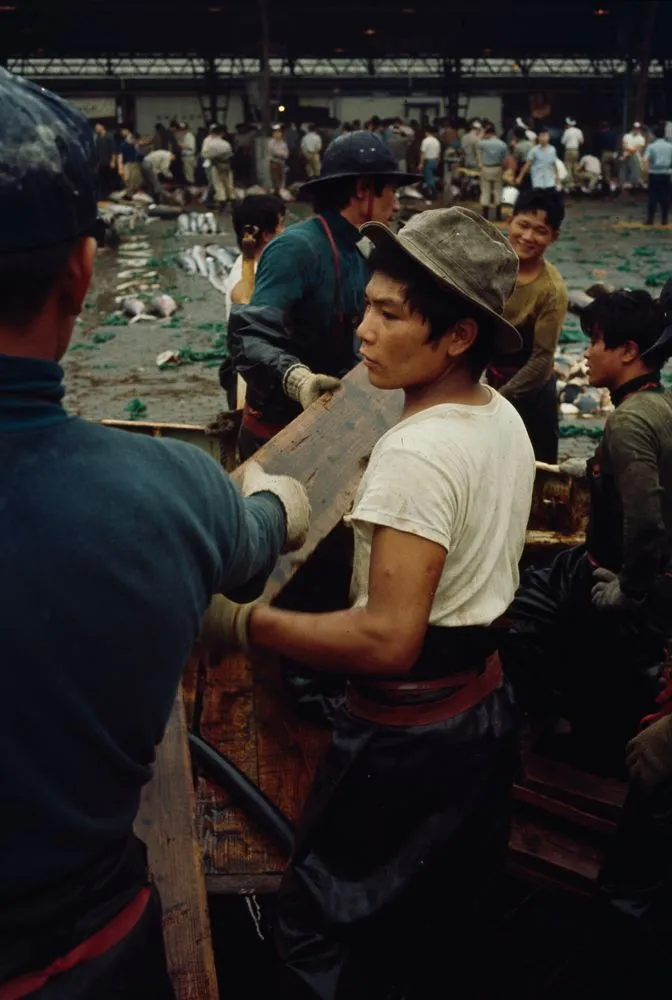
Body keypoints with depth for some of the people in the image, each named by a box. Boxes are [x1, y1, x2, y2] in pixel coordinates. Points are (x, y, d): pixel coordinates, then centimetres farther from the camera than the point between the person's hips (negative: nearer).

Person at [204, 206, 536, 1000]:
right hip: (485, 704, 9)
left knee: (320, 931, 9)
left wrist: (244, 622, -25)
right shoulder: (506, 418, 1)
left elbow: (389, 640, -31)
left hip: (406, 731, -9)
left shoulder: (415, 452, -27)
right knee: (435, 925, 27)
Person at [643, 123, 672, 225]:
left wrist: (647, 173, -12)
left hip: (654, 174, -1)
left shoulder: (651, 146, -3)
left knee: (653, 197, 2)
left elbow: (645, 160, -15)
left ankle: (650, 219, 1)